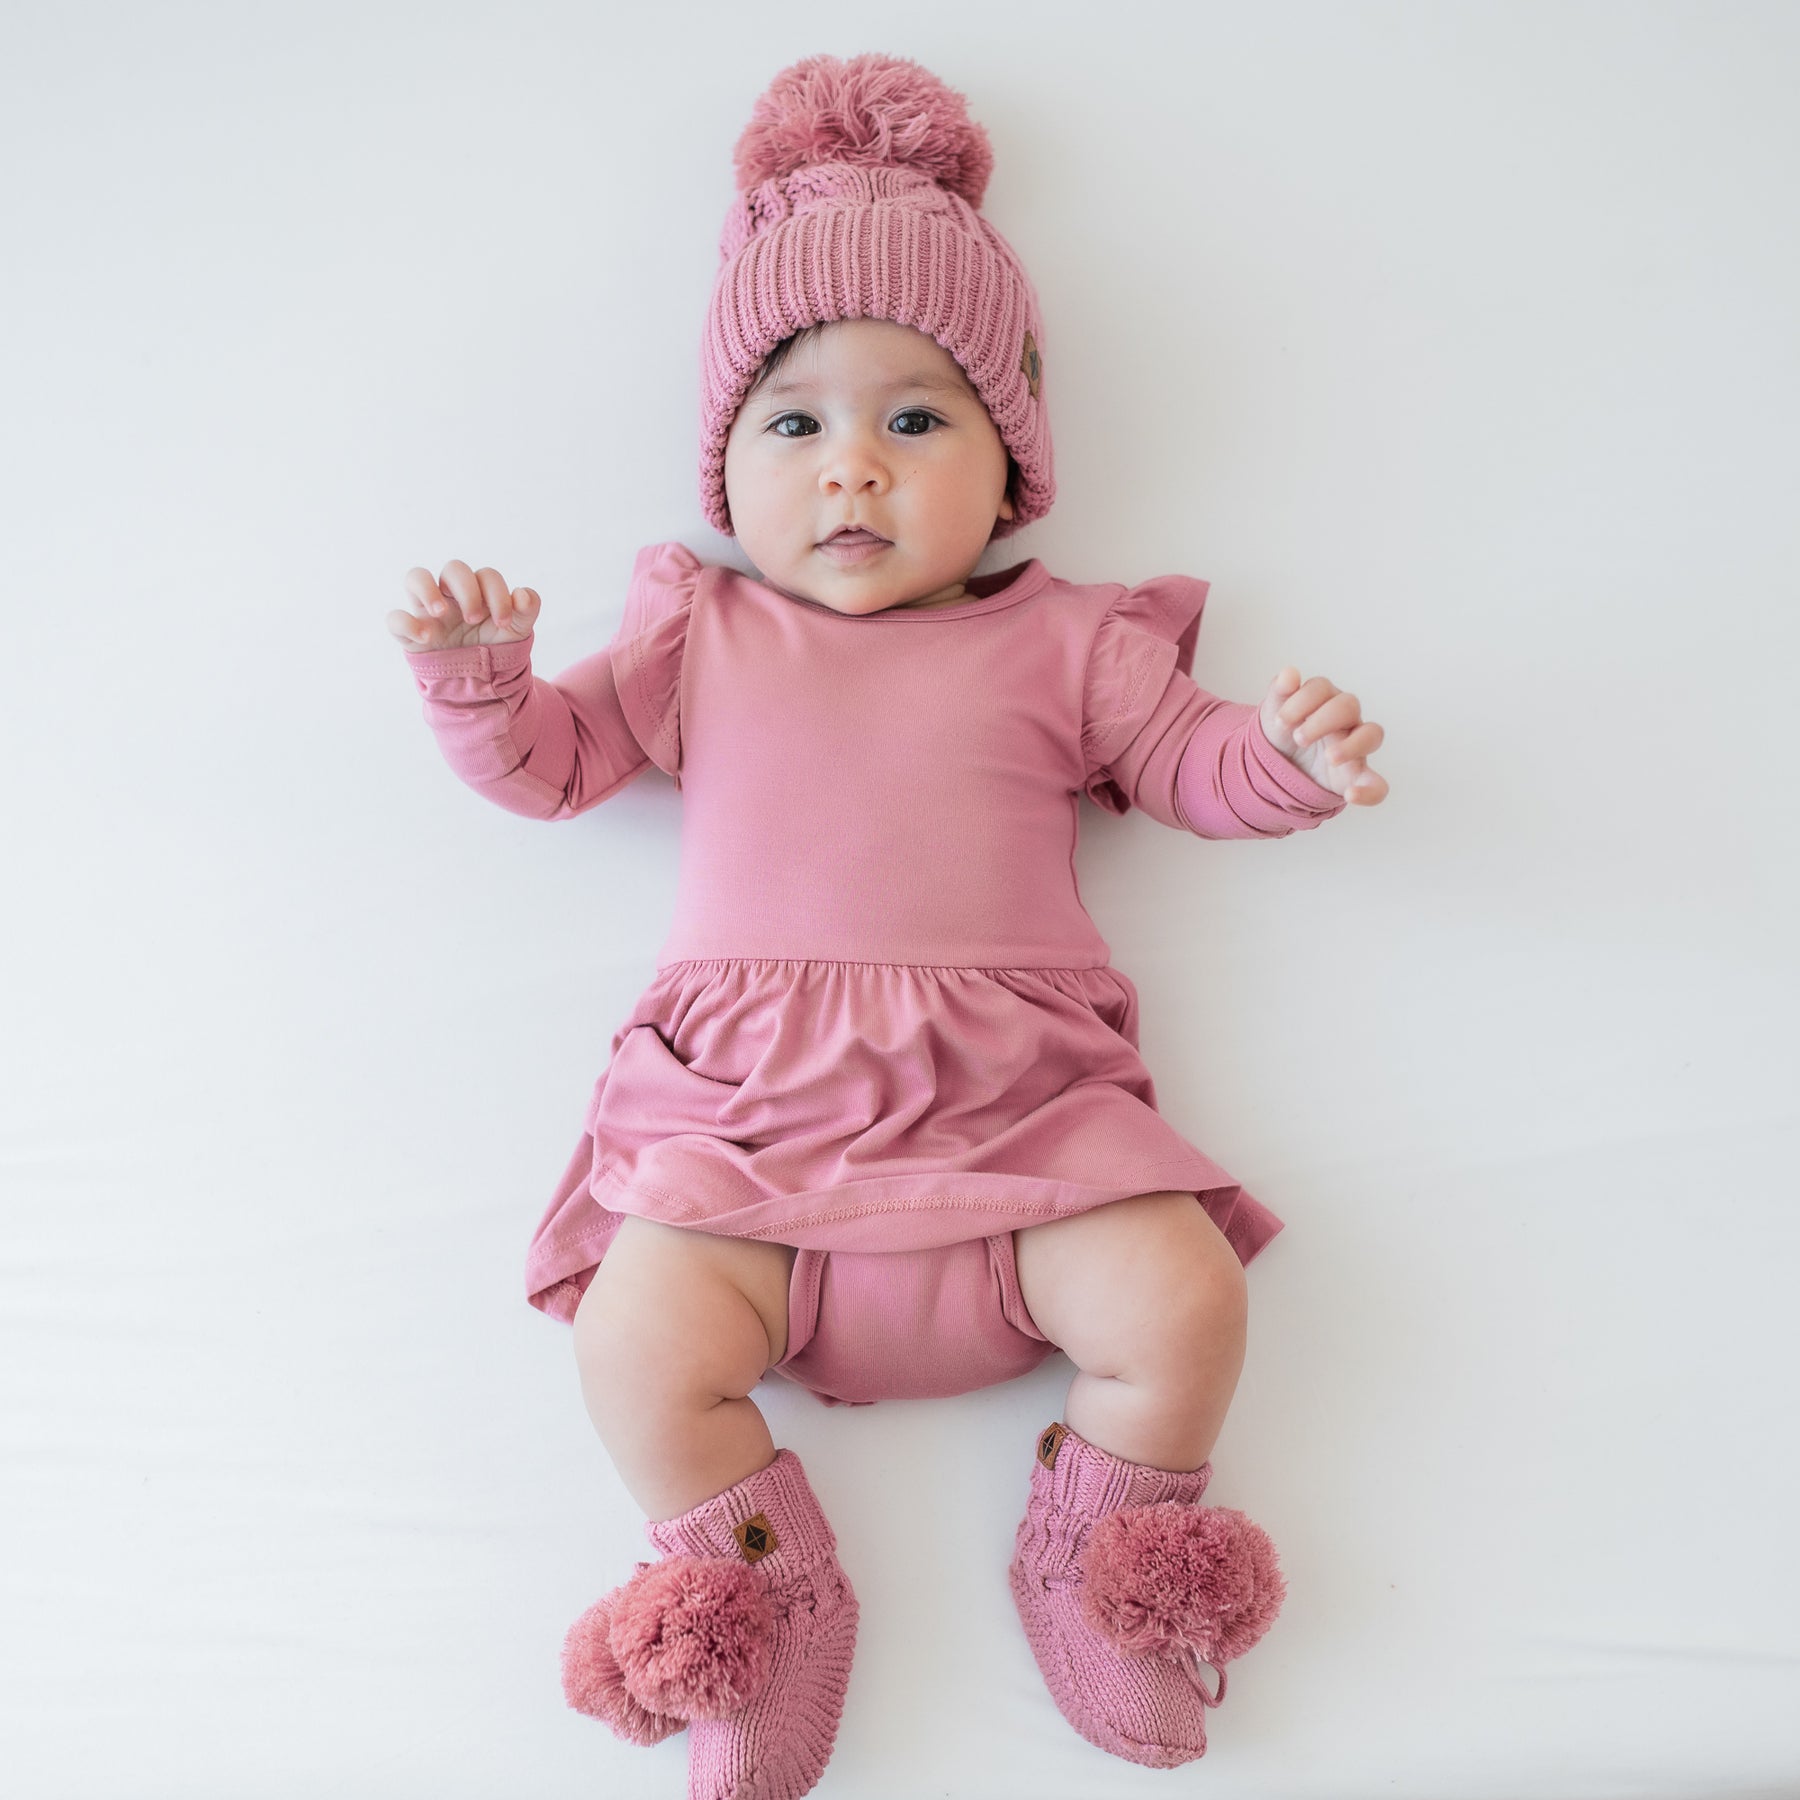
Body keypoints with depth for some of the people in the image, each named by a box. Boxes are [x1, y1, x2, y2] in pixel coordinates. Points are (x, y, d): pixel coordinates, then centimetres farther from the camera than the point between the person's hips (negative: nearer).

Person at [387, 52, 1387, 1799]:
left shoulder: (1059, 641, 13)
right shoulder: (699, 636, 16)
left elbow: (1190, 767, 15)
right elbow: (547, 762, 16)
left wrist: (1289, 751, -7)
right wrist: (477, 672, -4)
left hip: (1017, 1104, 0)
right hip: (747, 1106, 1)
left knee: (1180, 1309, -18)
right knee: (640, 1343, -21)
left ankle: (1094, 1557, 13)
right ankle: (763, 1595, 8)